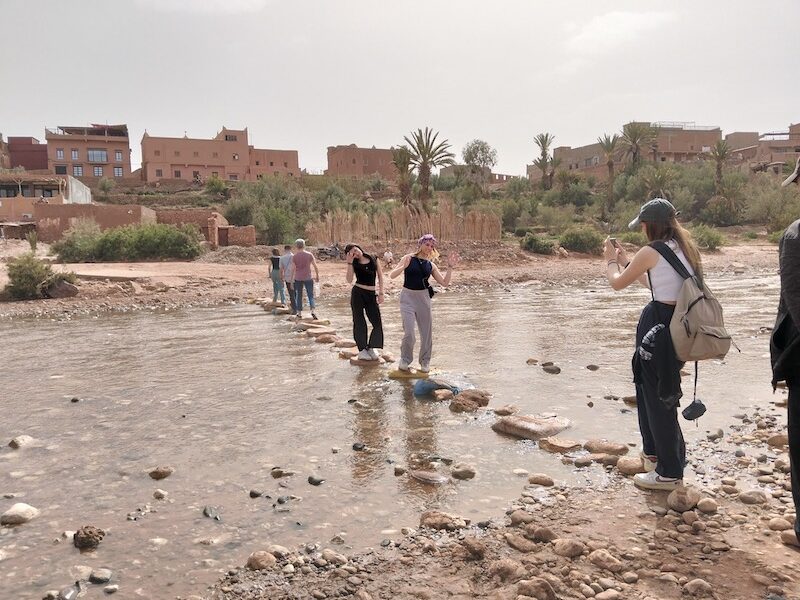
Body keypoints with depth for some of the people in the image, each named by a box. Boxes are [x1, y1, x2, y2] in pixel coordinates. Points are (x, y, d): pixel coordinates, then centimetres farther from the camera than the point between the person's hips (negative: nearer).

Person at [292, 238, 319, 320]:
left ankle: (299, 313, 11)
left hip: (298, 278, 0)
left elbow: (293, 269, -3)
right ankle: (312, 311, -15)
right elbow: (315, 266, -1)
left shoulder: (294, 256, -2)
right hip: (308, 278, 0)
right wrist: (317, 275, 10)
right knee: (310, 295, 4)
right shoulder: (309, 254, 0)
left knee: (299, 296, 10)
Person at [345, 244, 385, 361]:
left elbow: (380, 276, 7)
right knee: (359, 322, 2)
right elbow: (349, 280, -12)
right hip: (357, 293, -2)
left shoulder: (373, 259, 6)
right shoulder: (354, 264, 1)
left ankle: (370, 348, 15)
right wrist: (349, 263, -15)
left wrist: (381, 293, 1)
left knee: (377, 323, -3)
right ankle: (362, 350, 13)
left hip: (371, 294, 2)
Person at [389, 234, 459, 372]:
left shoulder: (430, 265, 8)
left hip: (423, 298, 3)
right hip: (408, 297, -3)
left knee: (427, 332, 7)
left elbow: (444, 282, 5)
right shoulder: (409, 258, -2)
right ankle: (405, 360, 13)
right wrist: (404, 267, -25)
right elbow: (392, 275, -9)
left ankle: (425, 361, 25)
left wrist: (450, 267, -5)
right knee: (409, 333, -9)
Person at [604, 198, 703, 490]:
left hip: (659, 327, -9)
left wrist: (611, 260, 16)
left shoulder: (652, 252, -15)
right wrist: (625, 261, 26)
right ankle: (653, 451, 40)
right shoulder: (684, 249, 11)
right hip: (681, 325, 9)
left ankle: (669, 472, 12)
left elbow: (618, 282, -3)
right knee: (649, 389, 24)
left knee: (658, 398, 2)